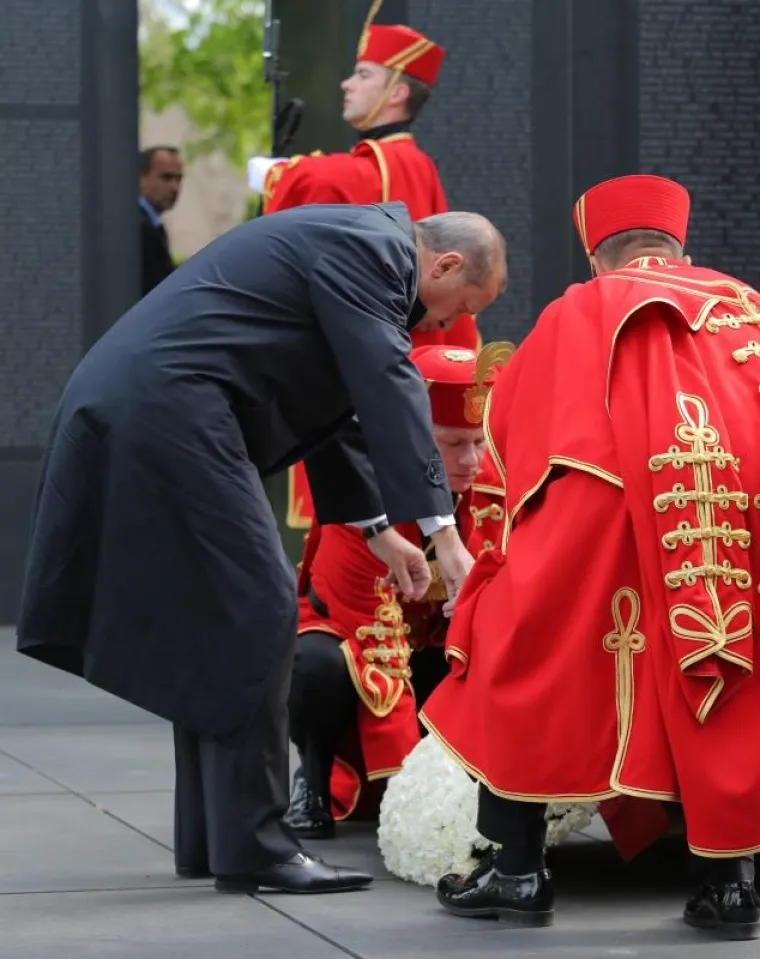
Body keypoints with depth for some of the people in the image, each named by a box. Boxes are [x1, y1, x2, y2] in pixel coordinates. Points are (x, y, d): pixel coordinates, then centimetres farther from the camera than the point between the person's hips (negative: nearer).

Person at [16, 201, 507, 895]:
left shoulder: (353, 244, 24)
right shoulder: (369, 248, -8)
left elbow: (331, 406, 31)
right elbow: (388, 388, -17)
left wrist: (379, 530, 33)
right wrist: (444, 533, -20)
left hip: (125, 407, 11)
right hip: (171, 413, -11)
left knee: (210, 625, 15)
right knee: (254, 615, -8)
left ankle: (209, 838, 20)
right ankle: (251, 848, -6)